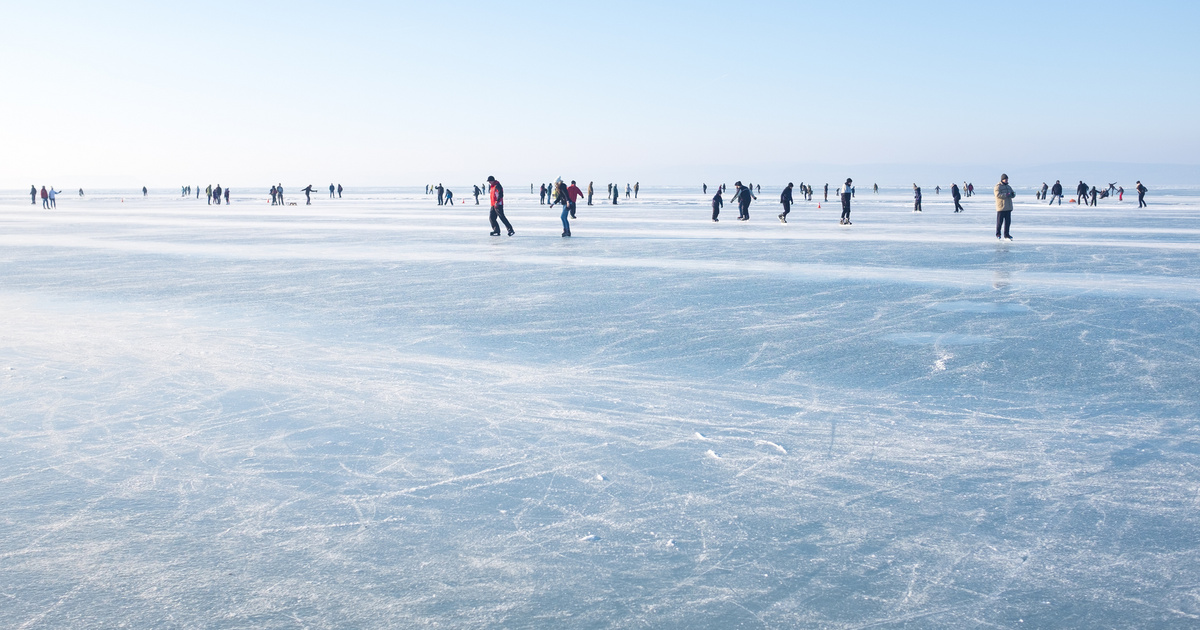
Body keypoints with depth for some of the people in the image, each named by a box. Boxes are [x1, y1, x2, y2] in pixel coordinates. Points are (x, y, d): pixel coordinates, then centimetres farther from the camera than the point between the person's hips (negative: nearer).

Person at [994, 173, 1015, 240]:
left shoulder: (1008, 187, 18)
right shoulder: (998, 187, -6)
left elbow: (1013, 194, 16)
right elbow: (998, 195, -19)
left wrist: (1012, 194, -8)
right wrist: (1006, 195, -27)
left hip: (1008, 207, 7)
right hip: (1001, 207, -7)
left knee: (1008, 221, 5)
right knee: (1000, 221, -2)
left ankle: (1006, 235, 9)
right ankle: (998, 235, 10)